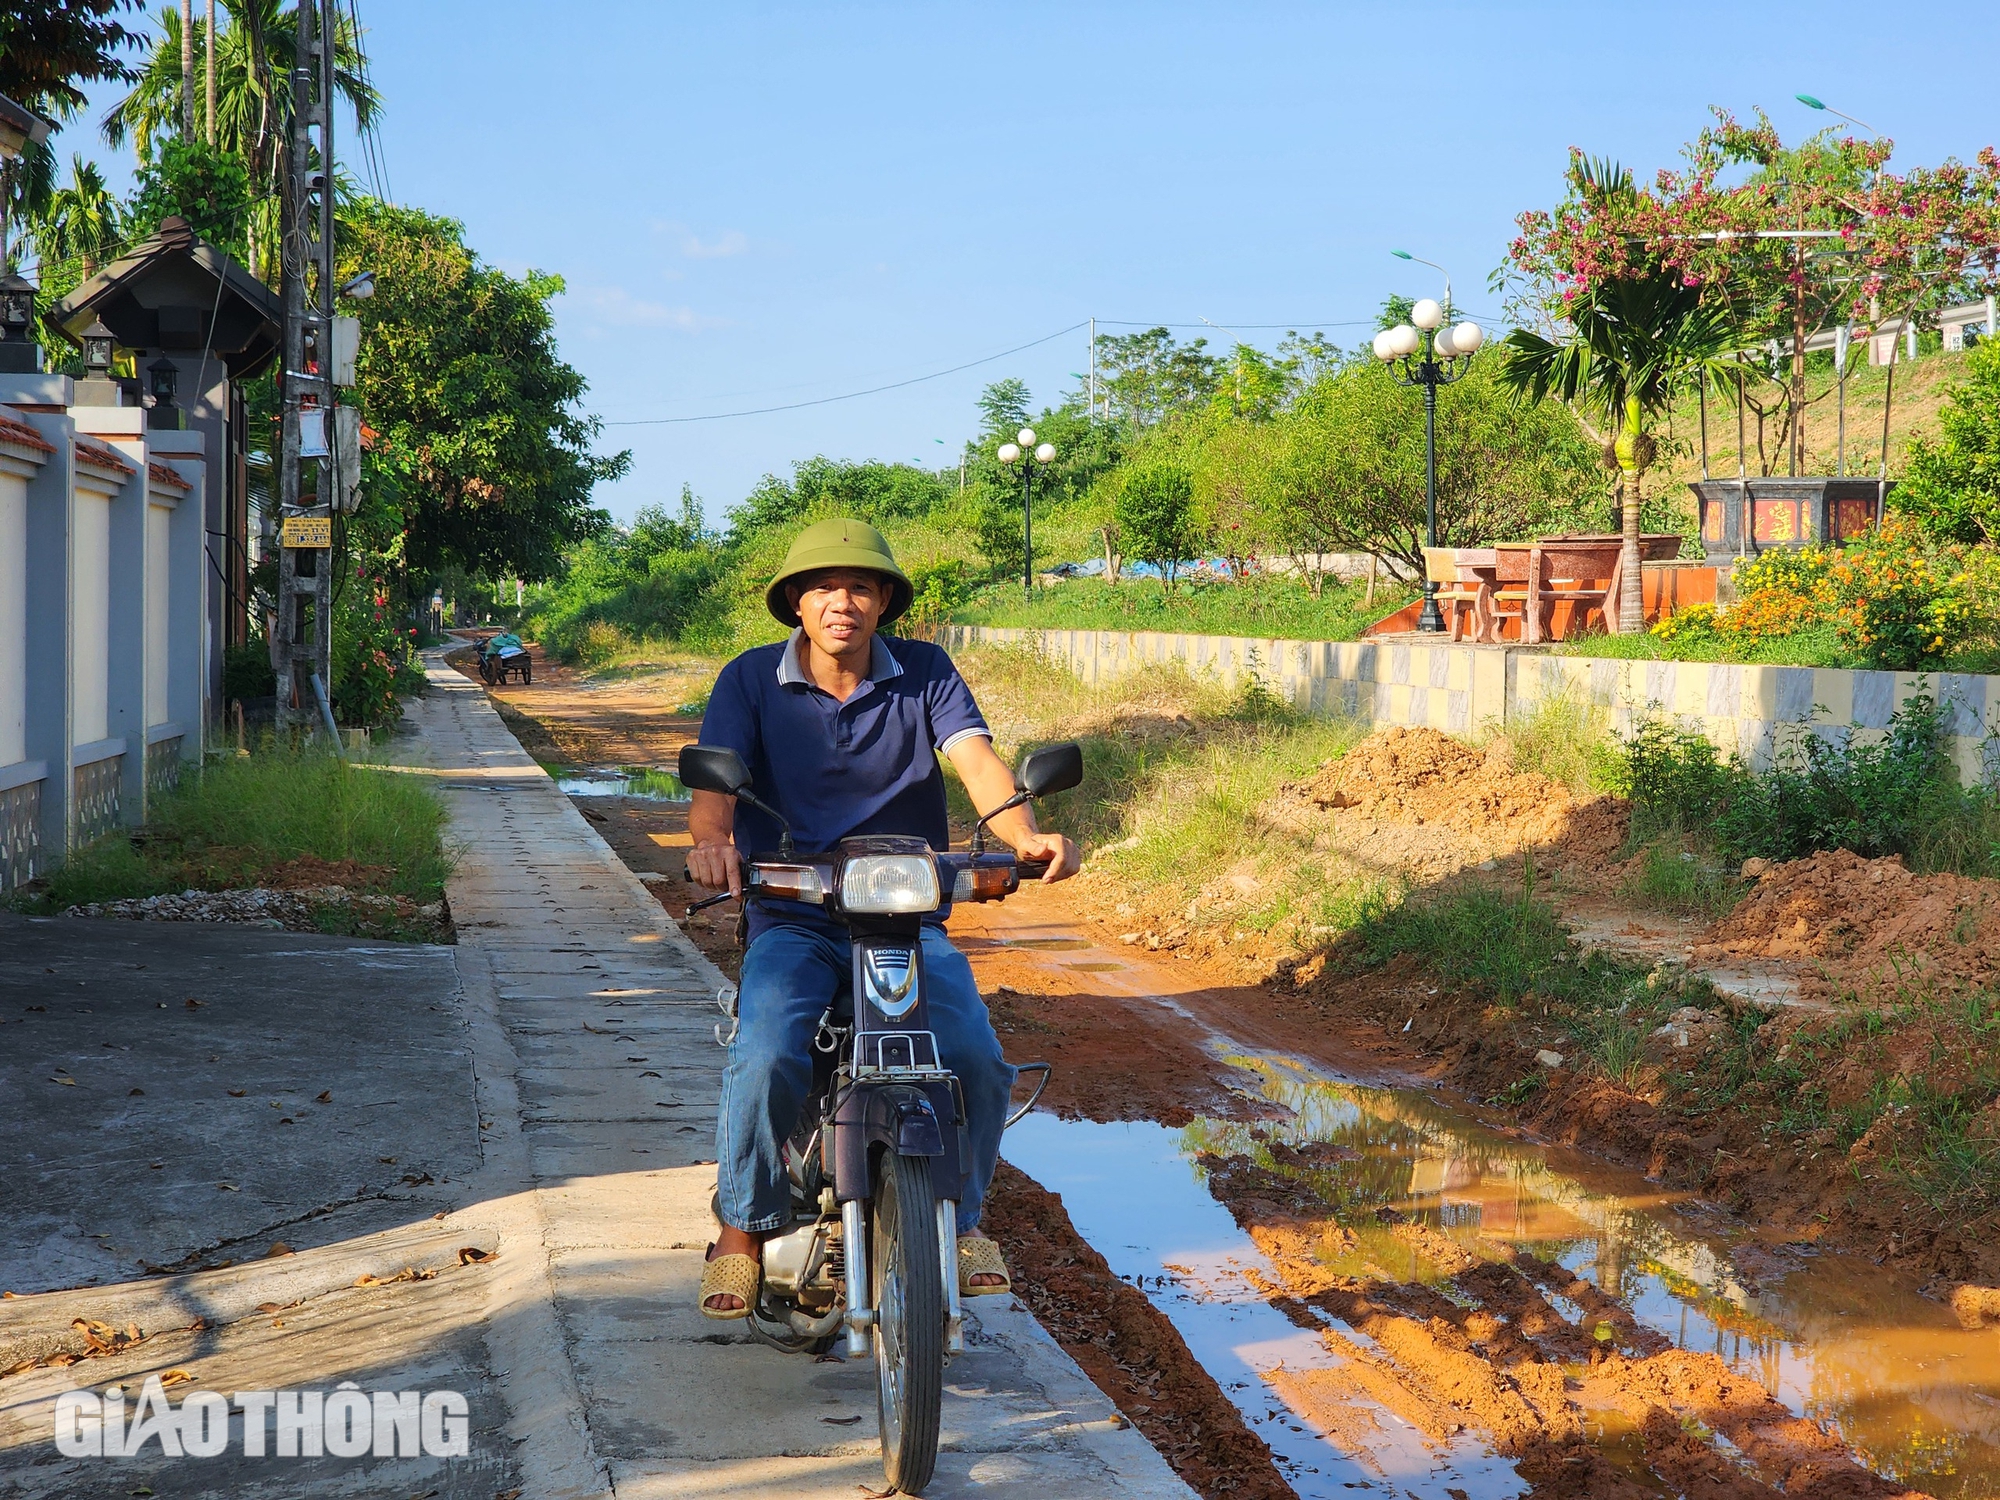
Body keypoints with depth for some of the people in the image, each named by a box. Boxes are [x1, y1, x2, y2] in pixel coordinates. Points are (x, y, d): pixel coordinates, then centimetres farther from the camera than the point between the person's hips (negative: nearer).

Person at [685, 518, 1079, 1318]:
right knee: (766, 1059, -28)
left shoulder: (925, 672, 3)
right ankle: (741, 1235, -3)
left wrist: (1023, 832, -34)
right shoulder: (751, 679, 1)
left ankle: (960, 1215, 7)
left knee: (976, 1059, -22)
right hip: (792, 923, -1)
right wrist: (710, 840, -38)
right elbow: (715, 775, -13)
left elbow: (974, 756, -12)